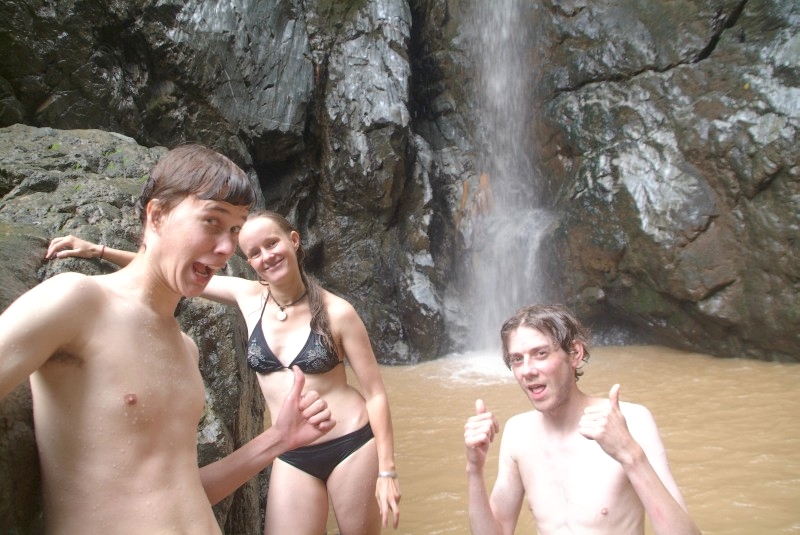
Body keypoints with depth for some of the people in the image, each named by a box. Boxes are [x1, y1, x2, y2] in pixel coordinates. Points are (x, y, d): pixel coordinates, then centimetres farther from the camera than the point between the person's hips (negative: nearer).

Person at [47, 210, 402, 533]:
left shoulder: (336, 312, -12)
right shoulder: (248, 297, -2)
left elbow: (375, 393, -7)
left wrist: (387, 471, -9)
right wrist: (98, 251, 5)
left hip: (352, 446, -3)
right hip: (292, 458, 3)